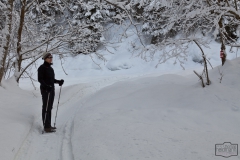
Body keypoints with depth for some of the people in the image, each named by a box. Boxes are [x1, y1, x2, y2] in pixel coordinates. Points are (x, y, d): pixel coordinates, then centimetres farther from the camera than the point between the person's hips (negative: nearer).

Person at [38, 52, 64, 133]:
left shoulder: (50, 68, 15)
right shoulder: (42, 68, -9)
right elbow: (40, 79, -15)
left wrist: (59, 81, 6)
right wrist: (46, 86, -28)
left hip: (51, 89, 9)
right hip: (45, 90, -9)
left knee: (49, 108, 12)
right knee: (46, 107, -8)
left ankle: (48, 125, 19)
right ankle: (46, 127, -7)